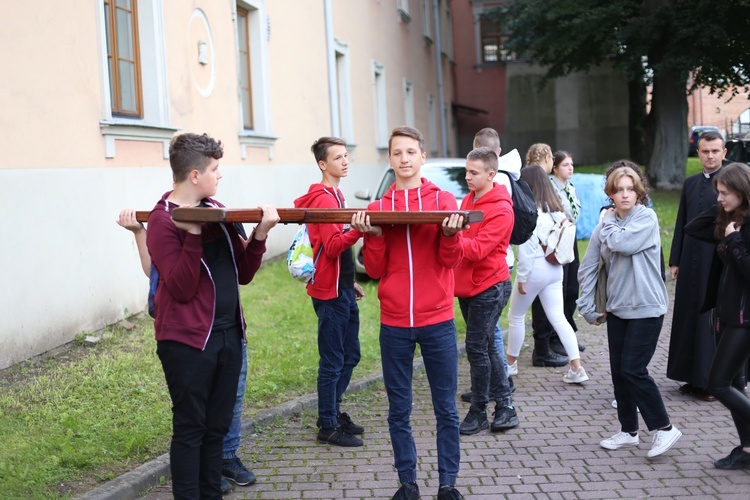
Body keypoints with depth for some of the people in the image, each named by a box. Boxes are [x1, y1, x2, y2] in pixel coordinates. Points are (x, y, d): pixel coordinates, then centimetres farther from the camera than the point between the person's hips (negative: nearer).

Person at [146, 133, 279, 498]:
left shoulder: (216, 211, 10)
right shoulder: (163, 221, -11)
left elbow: (242, 274, 9)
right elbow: (182, 288, -19)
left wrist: (260, 234, -5)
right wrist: (193, 233, -26)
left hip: (228, 334, 7)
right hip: (187, 341, -7)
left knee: (216, 427, 14)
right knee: (190, 430, 1)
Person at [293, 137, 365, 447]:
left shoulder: (335, 195, 16)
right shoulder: (324, 198, -16)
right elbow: (332, 247, -24)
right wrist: (358, 230, -39)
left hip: (342, 289, 10)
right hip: (330, 291, -10)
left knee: (350, 355, 16)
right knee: (333, 361, -2)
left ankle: (334, 413, 28)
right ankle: (328, 426, 8)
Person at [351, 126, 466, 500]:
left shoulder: (444, 200, 1)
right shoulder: (377, 207, 5)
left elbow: (452, 260, -7)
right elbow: (375, 269, 0)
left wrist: (451, 233, -26)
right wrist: (371, 235, -15)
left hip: (438, 321, -1)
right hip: (394, 324, 1)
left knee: (446, 409, 5)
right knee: (399, 411, 8)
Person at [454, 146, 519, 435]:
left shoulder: (501, 210, -16)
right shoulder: (468, 200, 10)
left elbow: (477, 249, -25)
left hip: (489, 287, -9)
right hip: (467, 285, 9)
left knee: (477, 348, -7)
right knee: (486, 346, 12)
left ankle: (479, 412, 5)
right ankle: (505, 407, 21)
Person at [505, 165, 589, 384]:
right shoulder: (556, 209, 6)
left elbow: (527, 247, -16)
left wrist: (521, 277, -11)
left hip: (535, 268, -7)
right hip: (555, 268, 7)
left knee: (516, 316, 13)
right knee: (558, 318, 7)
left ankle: (511, 363, 27)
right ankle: (576, 367, -2)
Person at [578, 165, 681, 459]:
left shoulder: (647, 217, -9)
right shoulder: (605, 225, 5)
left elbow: (622, 243, -26)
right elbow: (588, 267, 8)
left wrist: (608, 223, -6)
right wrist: (587, 306, 5)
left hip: (646, 308, -6)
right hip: (617, 309, 6)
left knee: (633, 370, -10)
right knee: (619, 372, 9)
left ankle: (664, 428, 4)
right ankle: (628, 431, 23)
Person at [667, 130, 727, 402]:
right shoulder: (690, 183, 13)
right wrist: (675, 260, 11)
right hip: (691, 262, 6)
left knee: (713, 321, -1)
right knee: (688, 317, 10)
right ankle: (694, 378, 21)